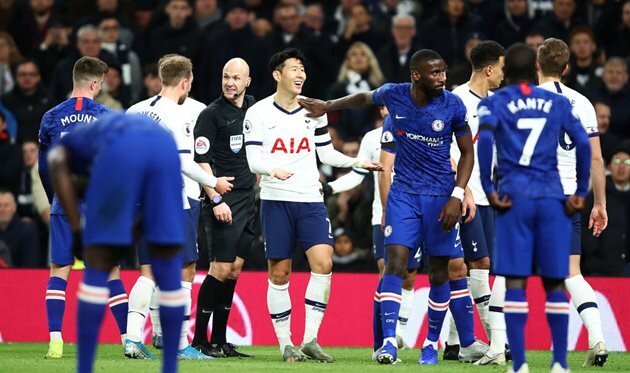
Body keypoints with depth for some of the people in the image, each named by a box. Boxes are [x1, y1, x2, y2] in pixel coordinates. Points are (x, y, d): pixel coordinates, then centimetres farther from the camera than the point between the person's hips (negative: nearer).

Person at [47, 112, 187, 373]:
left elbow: (58, 166, 9)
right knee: (167, 262, 13)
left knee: (98, 264, 5)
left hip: (119, 149, -4)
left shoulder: (64, 148, 36)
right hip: (165, 145, 4)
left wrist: (76, 230, 8)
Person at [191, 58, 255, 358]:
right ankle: (199, 339, -4)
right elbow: (201, 161, -11)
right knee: (221, 268, -10)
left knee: (234, 269, 6)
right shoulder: (211, 114, -6)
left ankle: (219, 340, 10)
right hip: (223, 201, -6)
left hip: (248, 199, 7)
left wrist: (257, 184, 20)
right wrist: (216, 200, -17)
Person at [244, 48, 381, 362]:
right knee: (279, 273, -1)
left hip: (310, 200, 3)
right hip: (275, 201, -2)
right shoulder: (258, 113, 0)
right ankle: (285, 345, 8)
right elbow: (253, 159, -6)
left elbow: (326, 153, 17)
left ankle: (310, 340, -9)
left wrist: (358, 162, 4)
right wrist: (273, 169, -26)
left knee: (323, 263, -15)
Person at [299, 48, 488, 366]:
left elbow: (467, 153, -2)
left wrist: (456, 197, -11)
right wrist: (327, 107, 27)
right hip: (403, 193, 1)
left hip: (440, 196, -1)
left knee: (440, 271, 3)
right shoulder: (394, 95, -7)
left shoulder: (453, 106, -11)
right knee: (395, 261, -13)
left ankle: (432, 342, 17)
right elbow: (364, 98, 18)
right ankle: (388, 342, -16)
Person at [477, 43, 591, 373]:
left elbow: (484, 140, -13)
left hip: (514, 197, -2)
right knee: (555, 282, 6)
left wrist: (488, 190, -10)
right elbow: (583, 143, 1)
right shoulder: (557, 102, 12)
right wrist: (581, 193, 4)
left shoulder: (494, 103, 6)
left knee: (515, 281, -1)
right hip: (553, 198, 2)